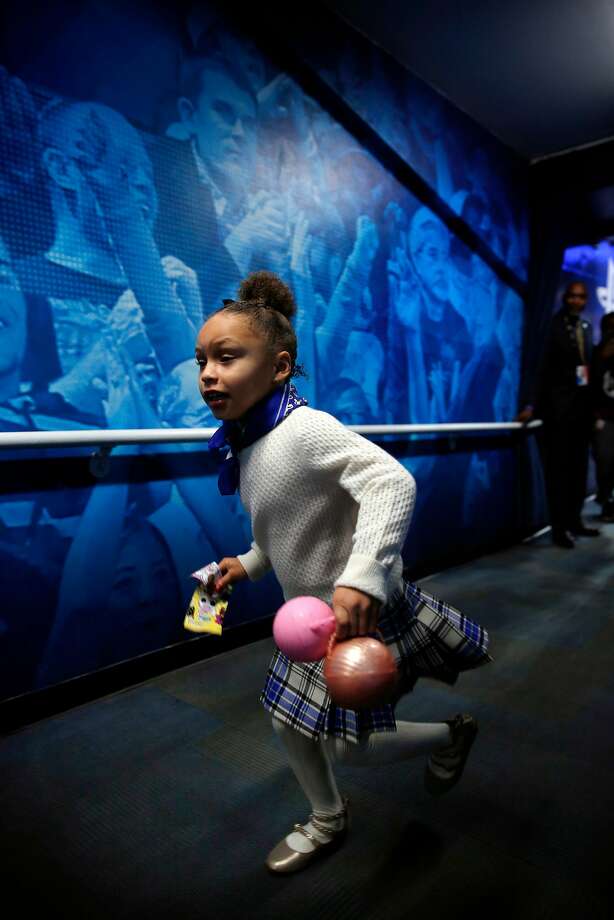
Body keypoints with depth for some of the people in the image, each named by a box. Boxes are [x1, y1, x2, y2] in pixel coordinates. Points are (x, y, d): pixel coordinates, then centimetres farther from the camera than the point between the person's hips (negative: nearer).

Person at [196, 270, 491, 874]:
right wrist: (251, 562, 13)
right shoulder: (245, 443, 2)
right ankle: (327, 821, 48)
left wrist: (361, 576, -45)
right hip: (311, 610, 9)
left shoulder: (305, 429, -28)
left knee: (349, 746, 3)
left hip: (362, 609, -9)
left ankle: (452, 733, 34)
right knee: (287, 714, 19)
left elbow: (392, 482, -38)